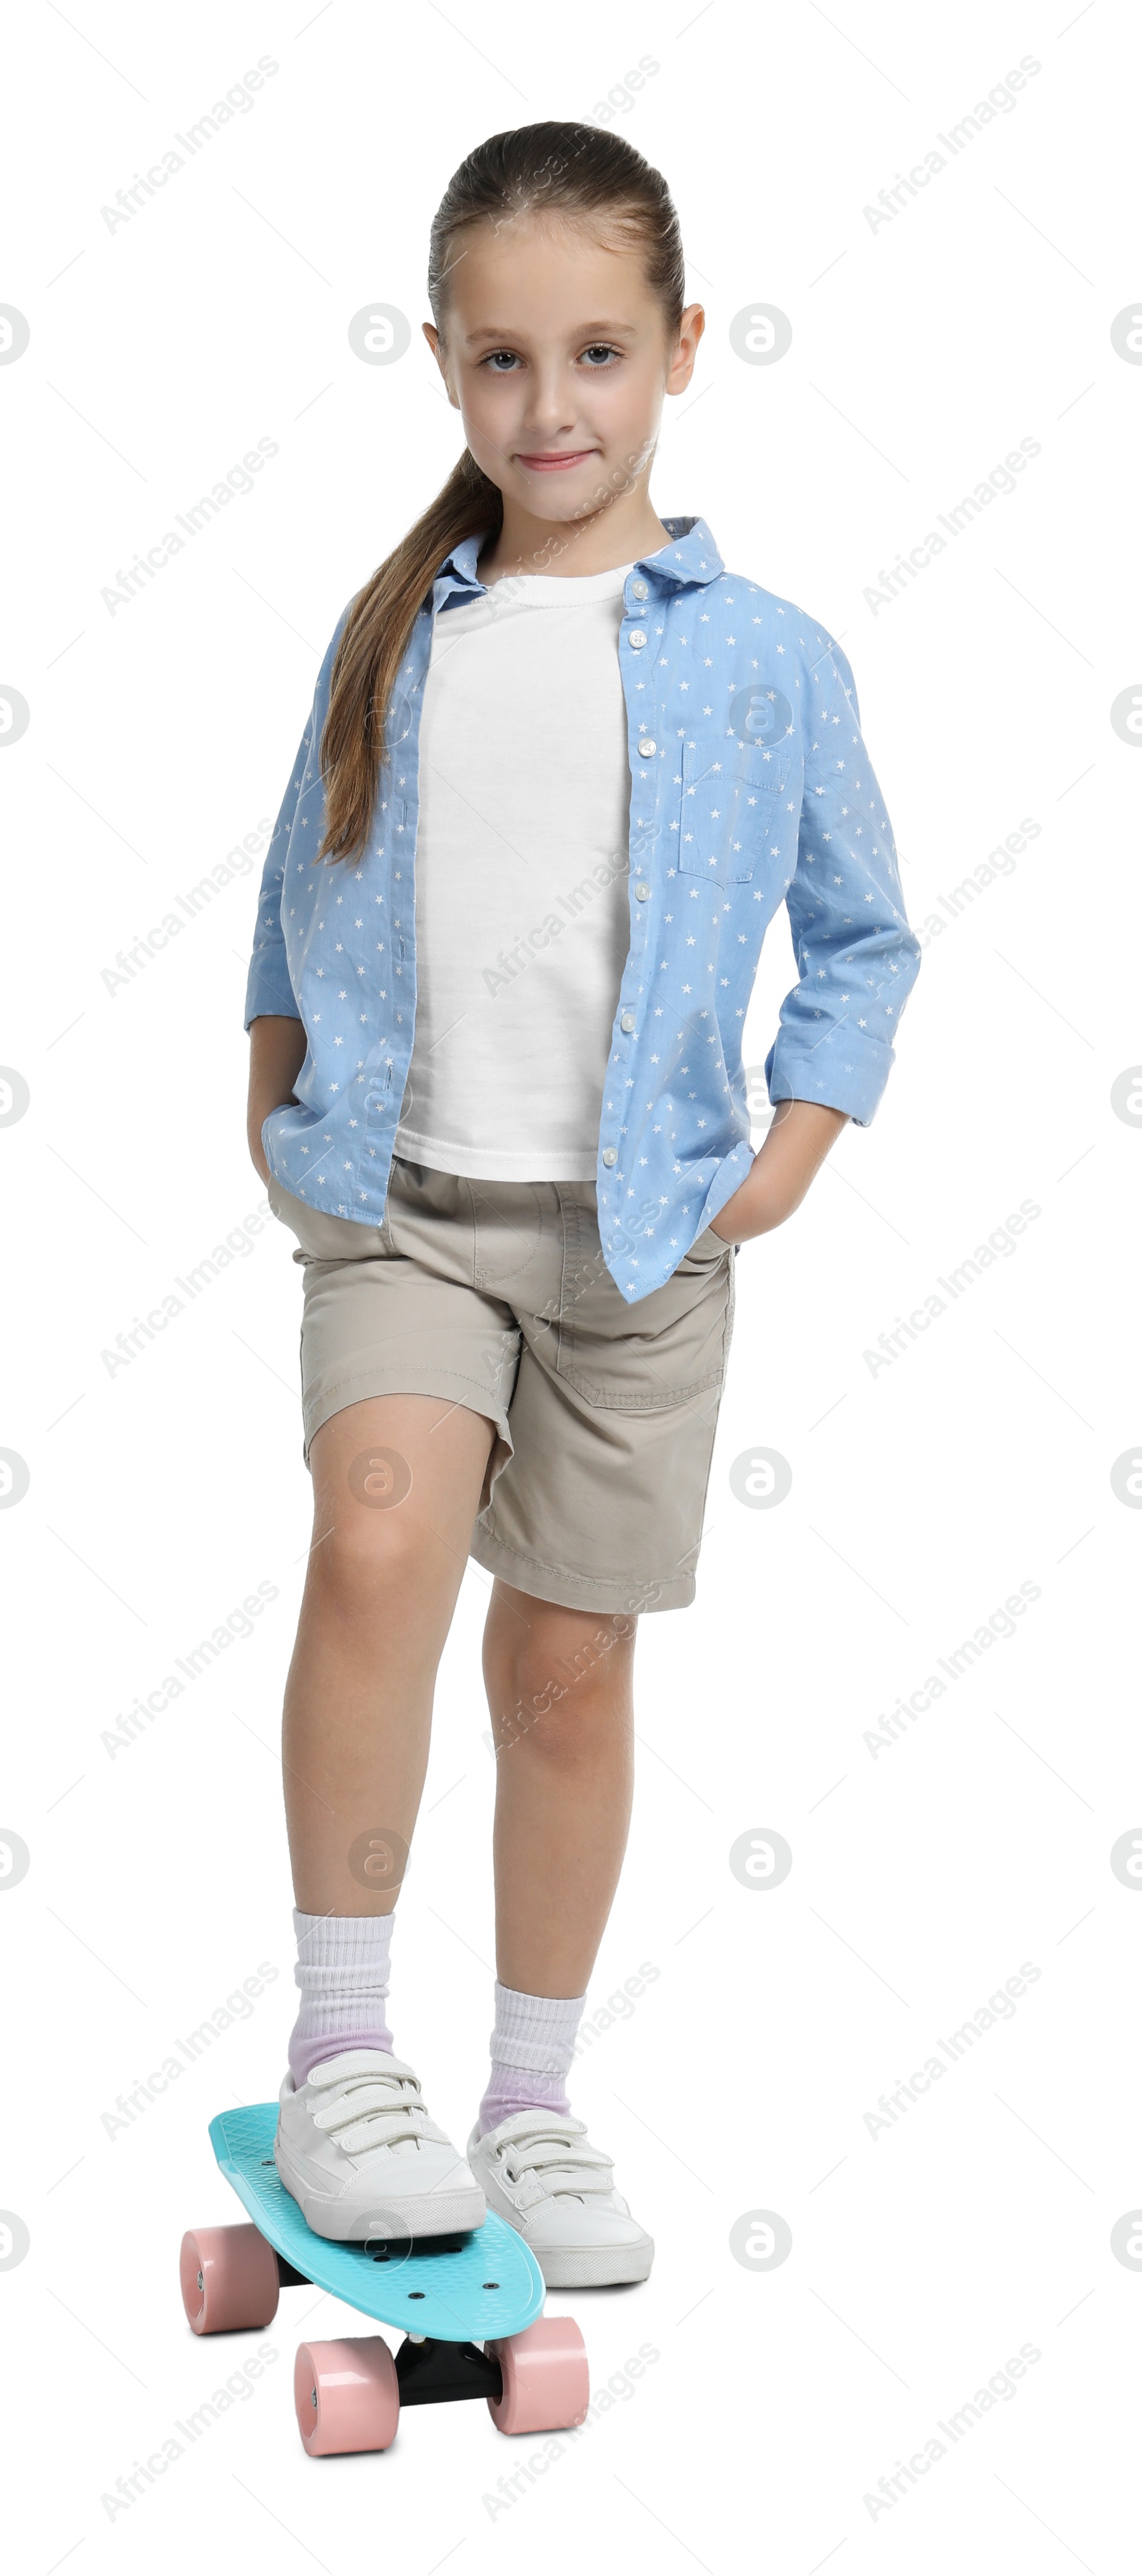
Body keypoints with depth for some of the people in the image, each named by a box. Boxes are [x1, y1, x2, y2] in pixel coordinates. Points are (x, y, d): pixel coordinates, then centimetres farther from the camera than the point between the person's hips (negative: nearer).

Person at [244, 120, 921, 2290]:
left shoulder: (766, 657, -1)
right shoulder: (392, 633, 4)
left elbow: (863, 934, 9)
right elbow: (302, 891, 17)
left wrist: (793, 1160, 1)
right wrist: (270, 1113, 12)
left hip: (639, 1224, 0)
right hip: (400, 1196, 0)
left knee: (569, 1665, 7)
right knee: (382, 1542, -25)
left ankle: (531, 2107, 23)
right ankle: (338, 2053, -11)